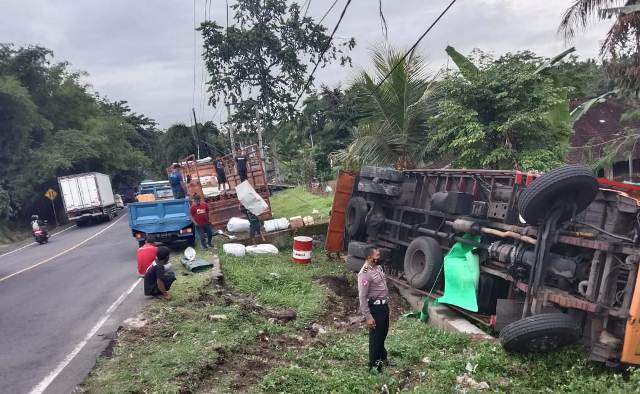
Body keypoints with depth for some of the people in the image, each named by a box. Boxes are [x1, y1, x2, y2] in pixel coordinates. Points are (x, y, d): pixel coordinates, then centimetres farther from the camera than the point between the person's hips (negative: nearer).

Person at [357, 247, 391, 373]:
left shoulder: (378, 267, 4)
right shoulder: (365, 273, -24)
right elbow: (362, 297, -23)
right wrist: (368, 317, -23)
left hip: (384, 305, 9)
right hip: (375, 307, -9)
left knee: (383, 332, 23)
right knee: (375, 335, 5)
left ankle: (381, 356, 44)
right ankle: (374, 364, 21)